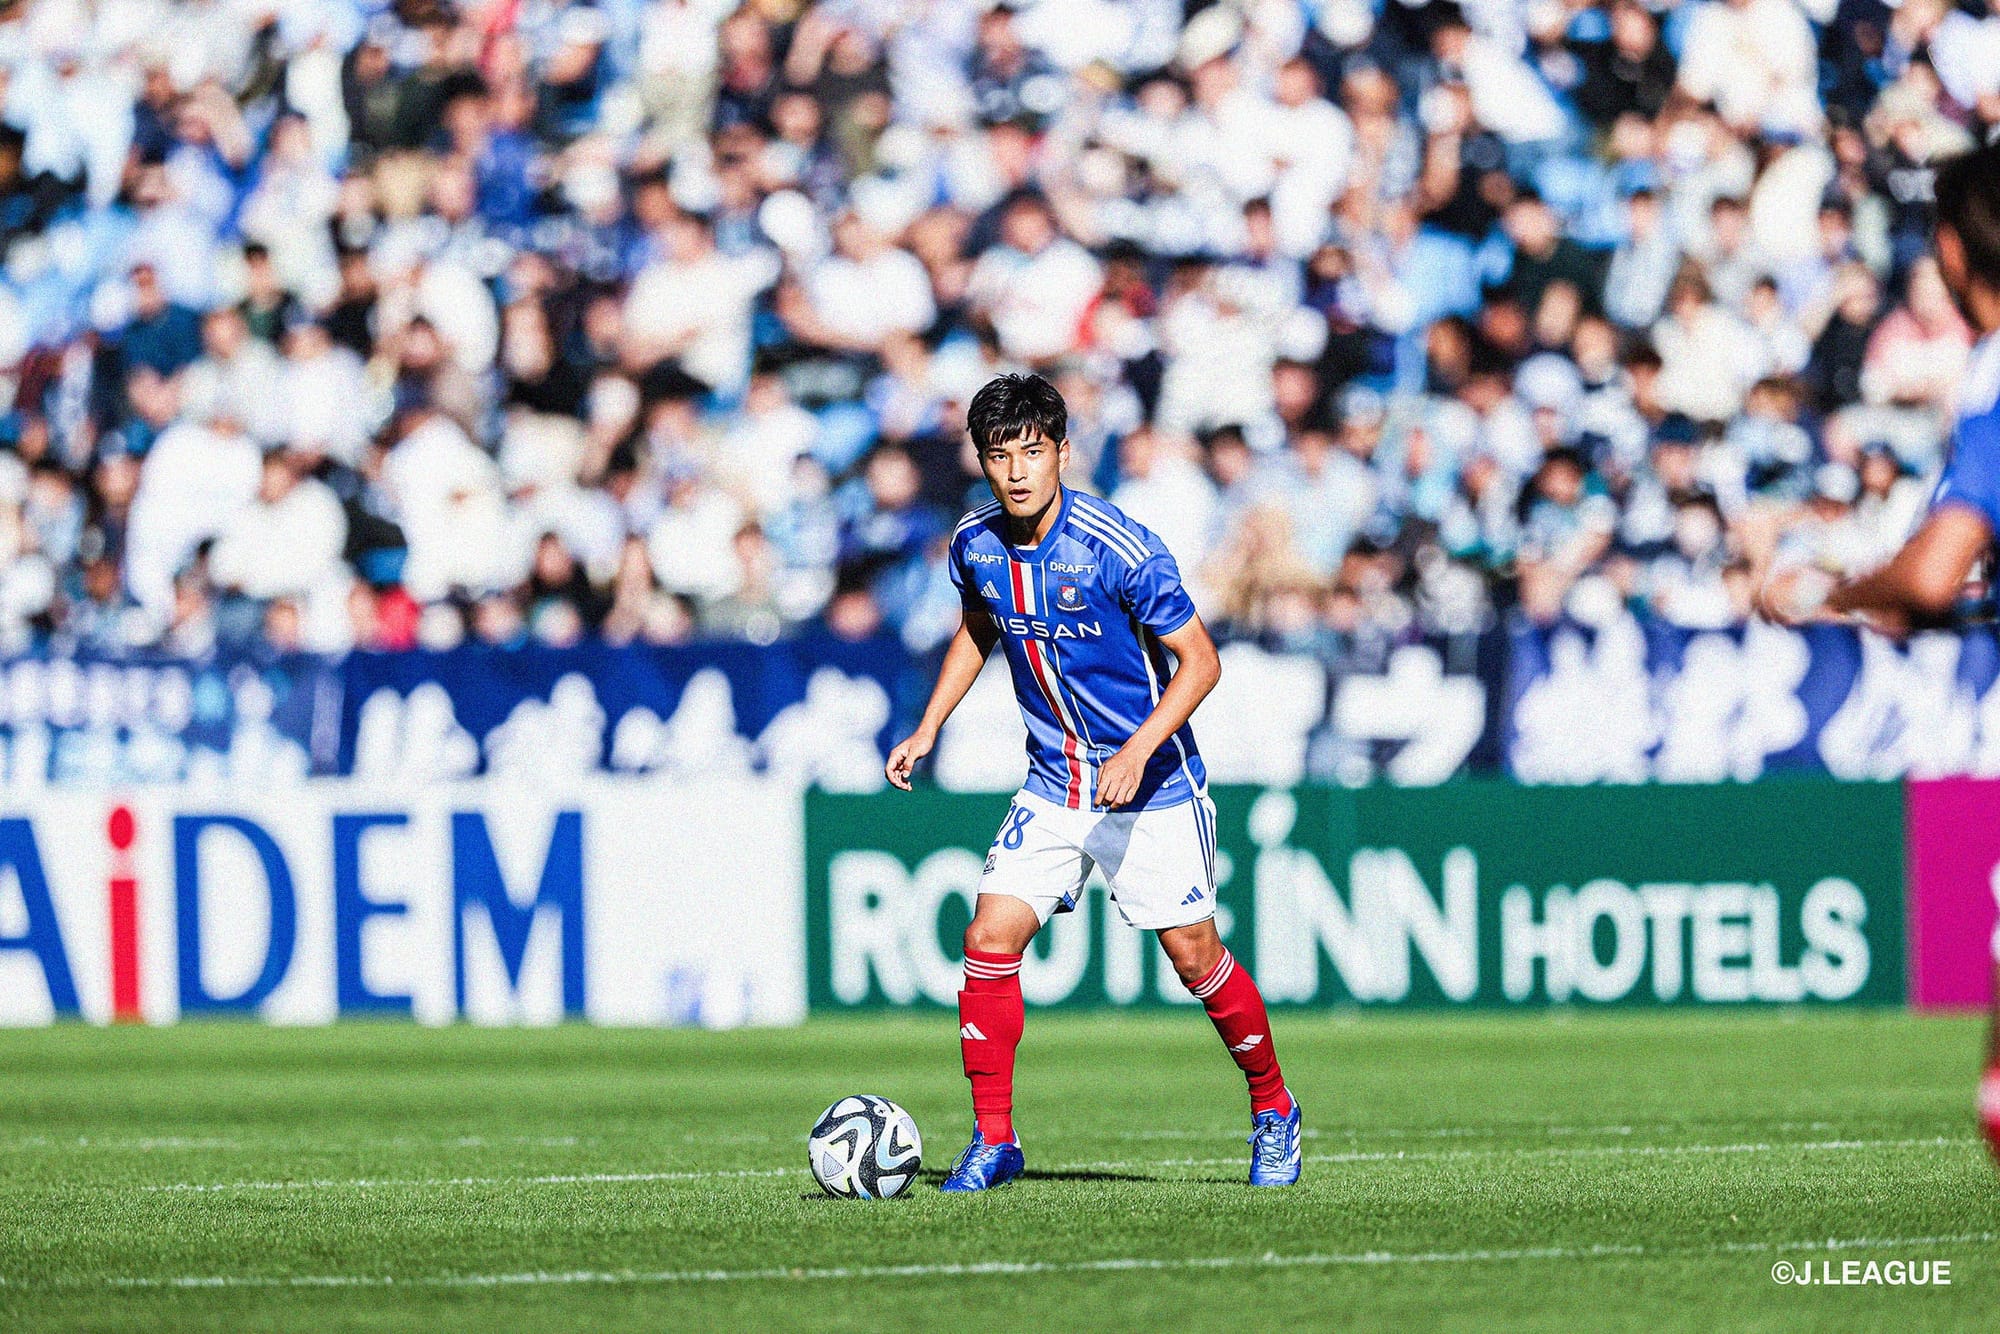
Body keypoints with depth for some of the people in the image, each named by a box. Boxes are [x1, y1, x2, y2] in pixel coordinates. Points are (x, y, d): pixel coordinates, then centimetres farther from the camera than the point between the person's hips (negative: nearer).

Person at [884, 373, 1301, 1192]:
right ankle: (993, 1140, 1)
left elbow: (1199, 660, -16)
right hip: (1052, 782, 5)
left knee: (1193, 953, -1)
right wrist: (928, 727, 11)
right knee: (990, 939, -8)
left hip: (1150, 785, -4)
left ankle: (1273, 1109, 22)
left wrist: (1137, 753, -26)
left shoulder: (1119, 548, -21)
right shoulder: (975, 545, -4)